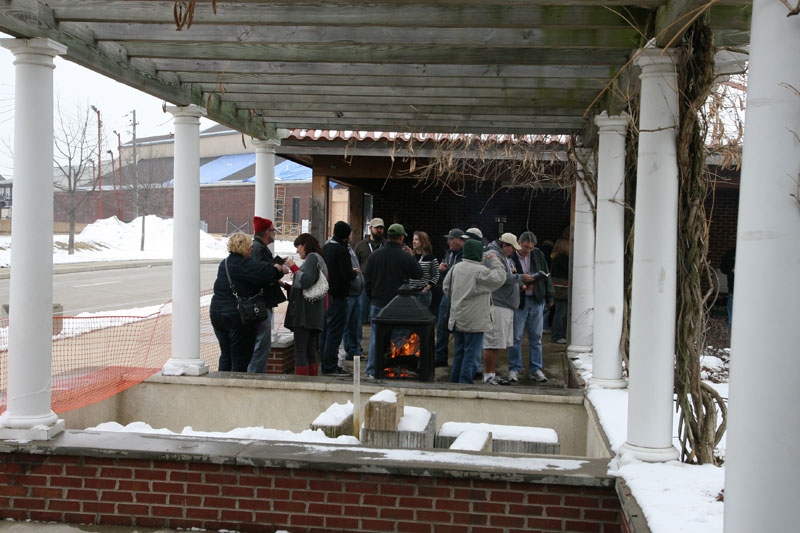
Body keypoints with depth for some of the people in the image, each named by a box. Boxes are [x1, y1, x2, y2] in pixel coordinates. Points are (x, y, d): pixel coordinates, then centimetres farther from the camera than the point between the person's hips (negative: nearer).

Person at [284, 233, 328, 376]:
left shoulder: (312, 257, -4)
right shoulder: (319, 259, 24)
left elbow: (306, 281, -18)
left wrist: (293, 268, -8)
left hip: (305, 312, -10)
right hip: (313, 315, 10)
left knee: (300, 351, -10)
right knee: (310, 351, 10)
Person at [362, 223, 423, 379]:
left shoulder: (375, 255, 1)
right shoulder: (406, 257, -9)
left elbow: (367, 278, 7)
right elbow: (418, 275, 4)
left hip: (377, 303, 3)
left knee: (375, 338, 7)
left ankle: (371, 371, 8)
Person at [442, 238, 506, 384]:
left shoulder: (455, 268, 6)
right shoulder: (480, 271, -17)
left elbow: (446, 287, 13)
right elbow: (499, 278, -15)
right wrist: (495, 261, -4)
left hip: (457, 319, 7)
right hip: (474, 321, -7)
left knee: (459, 353, 16)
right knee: (471, 353, -1)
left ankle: (455, 382, 22)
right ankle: (465, 383, -2)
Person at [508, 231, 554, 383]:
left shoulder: (538, 255, 5)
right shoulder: (511, 257, -9)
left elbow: (546, 276, 13)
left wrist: (549, 297, 12)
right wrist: (522, 286, -22)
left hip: (536, 301, 4)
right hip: (518, 301, -3)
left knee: (536, 336, 8)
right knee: (516, 337, 1)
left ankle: (536, 369, 15)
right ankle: (514, 369, 11)